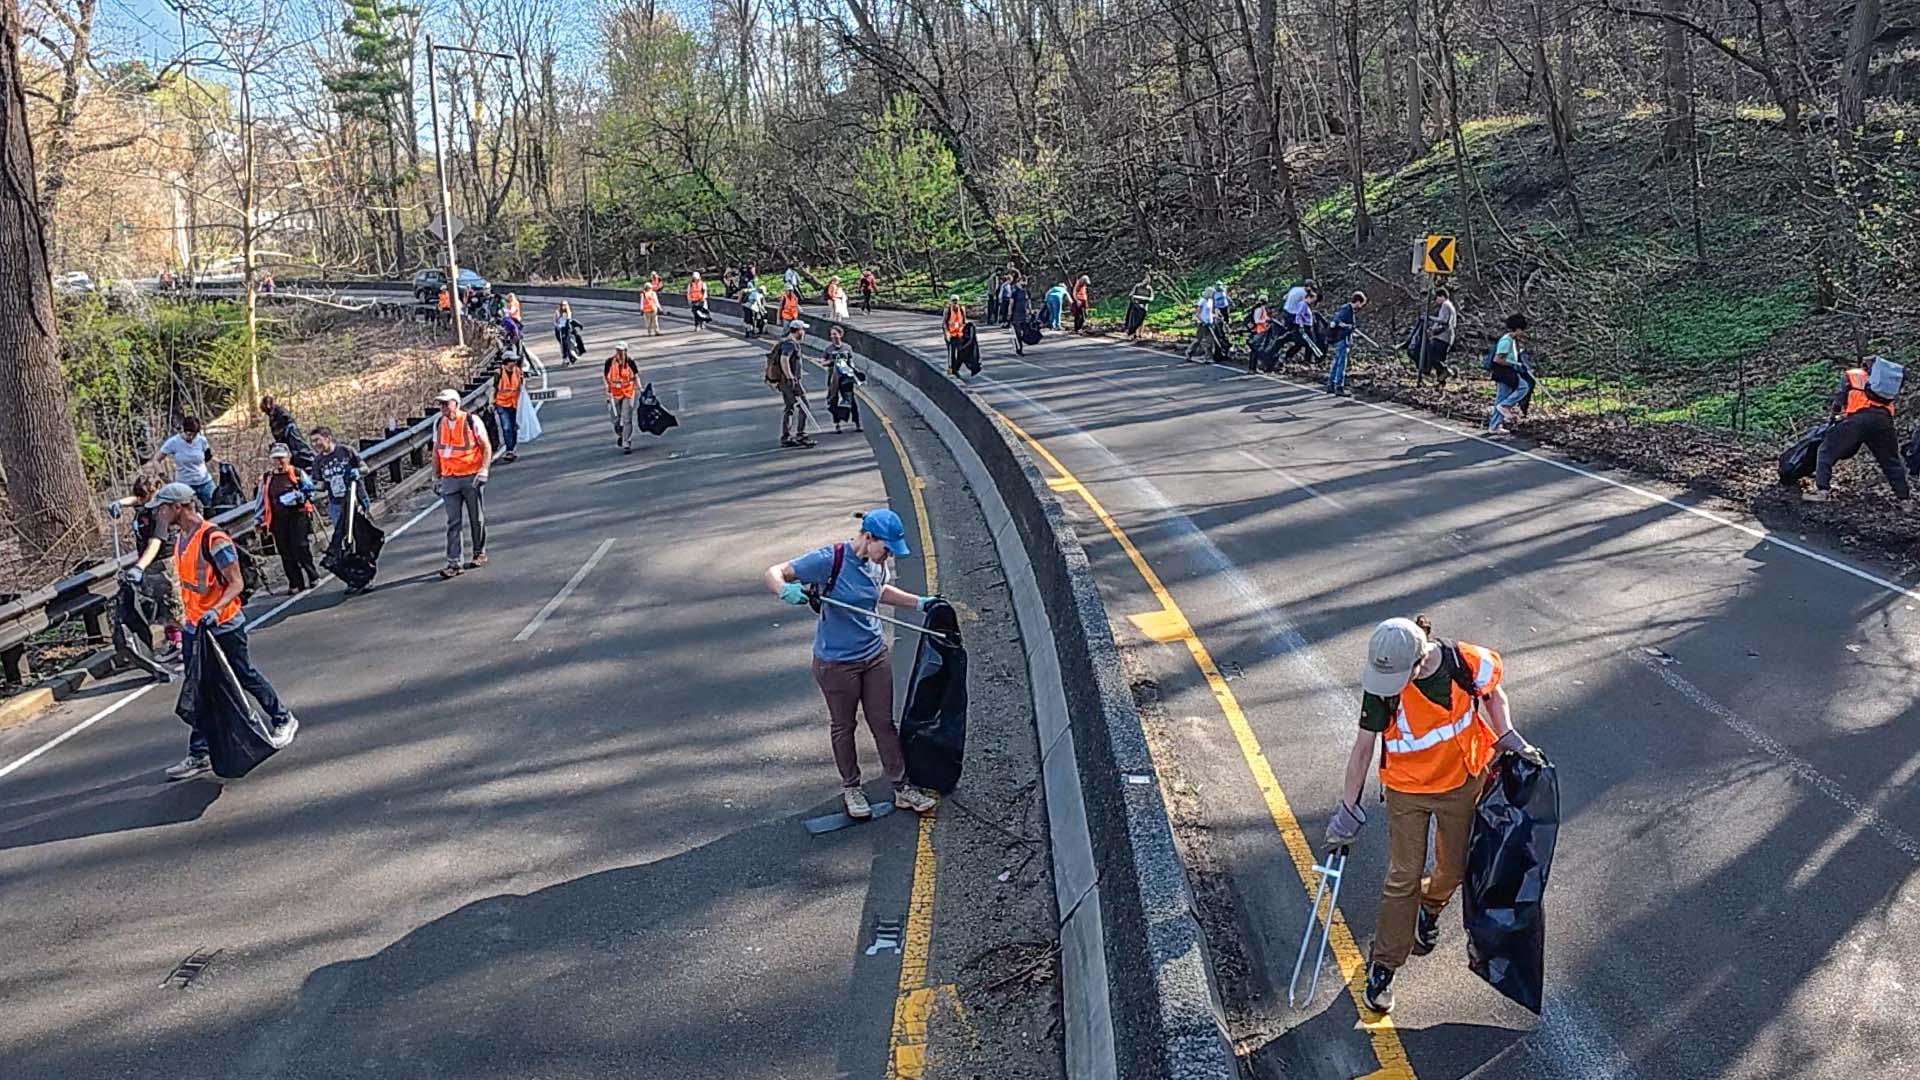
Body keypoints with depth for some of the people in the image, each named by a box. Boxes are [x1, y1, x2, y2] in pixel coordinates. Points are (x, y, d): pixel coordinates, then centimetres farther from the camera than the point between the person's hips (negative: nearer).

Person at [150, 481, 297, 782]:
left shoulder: (213, 539, -21)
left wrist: (214, 610, -35)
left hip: (223, 626, -8)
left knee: (245, 677, 8)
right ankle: (199, 756, 11)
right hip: (193, 627, 8)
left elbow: (237, 583, -22)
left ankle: (283, 719, 30)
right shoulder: (181, 537, 6)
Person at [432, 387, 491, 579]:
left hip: (471, 478, -3)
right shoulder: (439, 425, 8)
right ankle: (453, 563, -3)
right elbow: (436, 452, 16)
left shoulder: (472, 421, -7)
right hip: (449, 480, 3)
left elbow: (487, 447, -5)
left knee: (477, 519, 10)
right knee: (453, 522, -1)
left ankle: (480, 554, 26)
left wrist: (483, 472, -14)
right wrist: (436, 478, 14)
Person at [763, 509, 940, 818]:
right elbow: (774, 574, -19)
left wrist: (919, 603, 13)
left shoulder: (878, 562, -4)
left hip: (875, 655, 5)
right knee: (843, 726, 14)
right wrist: (786, 590, -41)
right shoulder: (829, 560, -24)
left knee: (884, 722, 13)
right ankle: (850, 787, 33)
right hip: (837, 662, -5)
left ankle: (901, 787, 26)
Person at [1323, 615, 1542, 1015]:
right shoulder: (1380, 685, -25)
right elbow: (1364, 746, -14)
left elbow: (1494, 695, 2)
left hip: (1460, 785, 2)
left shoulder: (1467, 664, -24)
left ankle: (1429, 909, 52)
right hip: (1406, 791, -2)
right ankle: (1383, 966, 16)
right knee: (1402, 877, 1)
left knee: (1453, 869, 18)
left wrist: (1509, 739, -11)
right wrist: (1348, 812, -9)